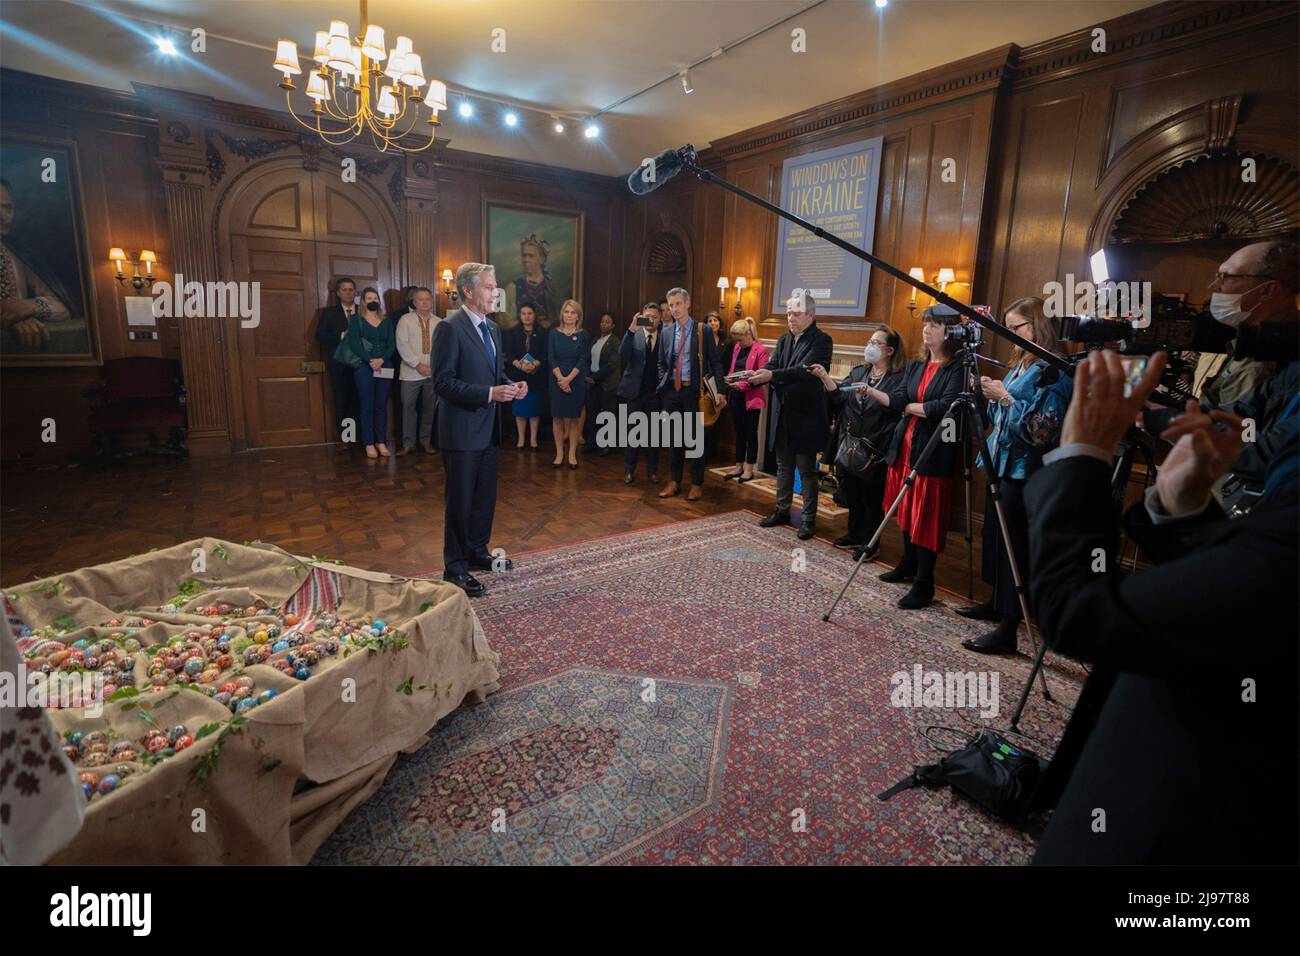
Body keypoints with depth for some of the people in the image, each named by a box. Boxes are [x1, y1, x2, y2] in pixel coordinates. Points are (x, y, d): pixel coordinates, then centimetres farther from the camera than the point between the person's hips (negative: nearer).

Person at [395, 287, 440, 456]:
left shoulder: (439, 323, 8)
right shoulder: (405, 320, 3)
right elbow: (402, 345, -6)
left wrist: (434, 365, -9)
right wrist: (418, 365, -12)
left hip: (434, 373, 2)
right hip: (411, 373, -2)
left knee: (430, 408, 8)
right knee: (408, 407, -1)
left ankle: (426, 441, 20)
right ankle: (408, 444, 9)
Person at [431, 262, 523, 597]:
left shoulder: (492, 328, 12)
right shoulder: (449, 328, -14)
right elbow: (443, 383, -19)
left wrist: (512, 385, 0)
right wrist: (490, 393, -25)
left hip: (488, 430, 8)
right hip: (462, 431, -8)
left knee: (486, 498, 17)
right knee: (460, 502, 3)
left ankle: (477, 553, 35)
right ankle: (455, 568, 16)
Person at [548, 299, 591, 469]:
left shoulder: (583, 335, 1)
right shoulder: (554, 333, 4)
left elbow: (583, 360, -6)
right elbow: (551, 358, -2)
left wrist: (569, 378, -15)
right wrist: (560, 378, -15)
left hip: (576, 380, -1)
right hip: (557, 380, 1)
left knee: (574, 417, 2)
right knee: (557, 416, 1)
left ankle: (572, 454, 9)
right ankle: (559, 454, 8)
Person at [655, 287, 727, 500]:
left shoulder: (703, 331, -3)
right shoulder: (666, 333, 9)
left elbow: (715, 362, -4)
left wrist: (720, 390, -11)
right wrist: (663, 385, 5)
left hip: (693, 390, -4)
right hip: (672, 390, 4)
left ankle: (697, 484, 15)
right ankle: (674, 481, 22)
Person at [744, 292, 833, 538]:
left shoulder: (821, 340, -11)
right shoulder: (784, 340, 12)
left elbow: (805, 370, -25)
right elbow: (771, 366, -1)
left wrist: (772, 375, -35)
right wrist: (754, 376, -22)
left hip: (806, 416, -7)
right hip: (783, 414, 7)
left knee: (807, 469, 3)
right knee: (783, 465, 16)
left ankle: (809, 518, 15)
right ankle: (782, 510, 30)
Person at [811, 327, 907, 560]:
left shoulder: (899, 378, -5)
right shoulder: (858, 371, 13)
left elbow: (897, 404, -22)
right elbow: (839, 396, 1)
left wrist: (870, 391, -32)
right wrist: (824, 376, -13)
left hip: (876, 449, -6)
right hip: (850, 445, 6)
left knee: (873, 497, 4)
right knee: (852, 493, 16)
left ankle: (870, 542, 18)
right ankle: (855, 535, 32)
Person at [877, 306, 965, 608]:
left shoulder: (957, 368, -7)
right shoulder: (915, 366, 15)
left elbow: (946, 407, -20)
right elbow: (899, 401, 7)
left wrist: (911, 407, -7)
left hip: (934, 453, -7)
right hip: (904, 446, 7)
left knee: (926, 519, -4)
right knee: (907, 512, 15)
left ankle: (924, 585, 3)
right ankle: (908, 565, 32)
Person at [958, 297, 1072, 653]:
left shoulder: (1053, 370, -12)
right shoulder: (1020, 364, 15)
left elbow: (1042, 428, -21)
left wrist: (1006, 398, -19)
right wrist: (992, 397, 3)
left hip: (1026, 471, -9)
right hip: (1003, 463, 9)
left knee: (1013, 545, -7)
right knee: (995, 537, 15)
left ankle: (1008, 629, -2)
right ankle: (997, 604, 30)